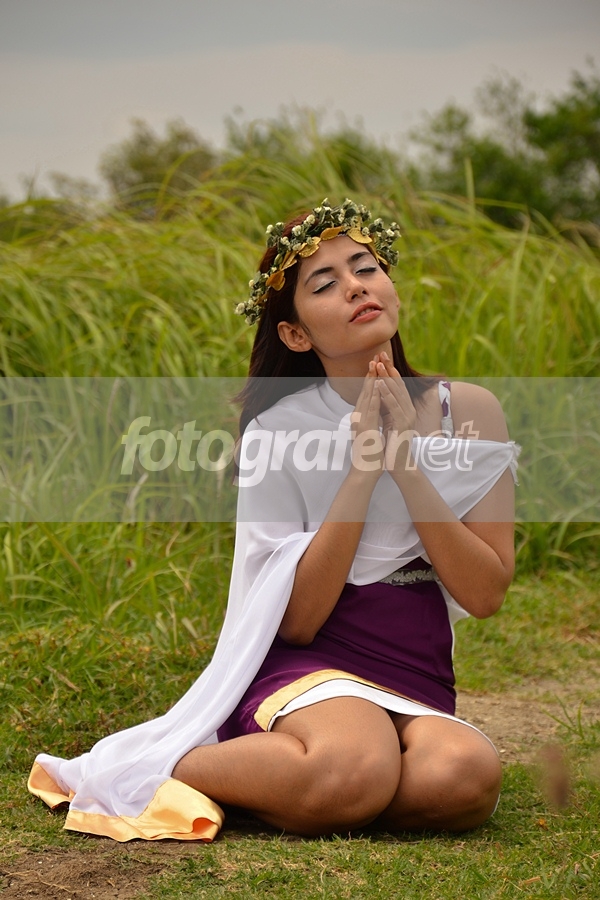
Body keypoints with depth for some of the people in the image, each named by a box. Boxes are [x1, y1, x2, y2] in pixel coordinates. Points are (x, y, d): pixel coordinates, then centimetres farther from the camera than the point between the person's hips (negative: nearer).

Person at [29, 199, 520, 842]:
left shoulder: (467, 413, 3)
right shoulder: (279, 430, -3)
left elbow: (485, 594, -4)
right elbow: (297, 620, -10)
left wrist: (407, 463, -14)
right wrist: (362, 470, -17)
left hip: (418, 692, 4)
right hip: (310, 667, -3)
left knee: (467, 774, -34)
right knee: (352, 776, -39)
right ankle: (163, 767, -12)